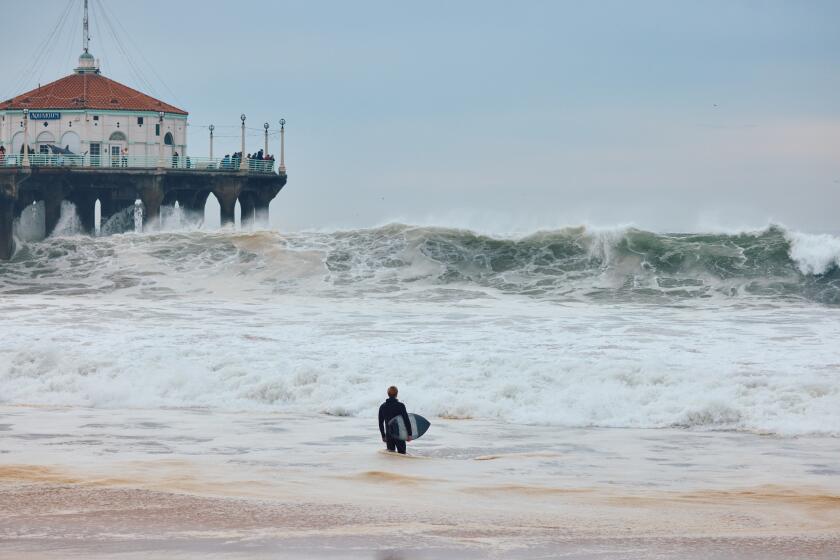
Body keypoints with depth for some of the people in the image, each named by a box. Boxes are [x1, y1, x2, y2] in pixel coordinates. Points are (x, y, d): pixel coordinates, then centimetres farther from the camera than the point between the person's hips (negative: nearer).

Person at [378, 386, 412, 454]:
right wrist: (409, 434, -6)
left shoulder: (382, 407, 3)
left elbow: (380, 423, 9)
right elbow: (406, 420, -12)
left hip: (388, 435, 4)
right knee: (402, 454, 3)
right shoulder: (400, 406, -10)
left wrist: (383, 436, 19)